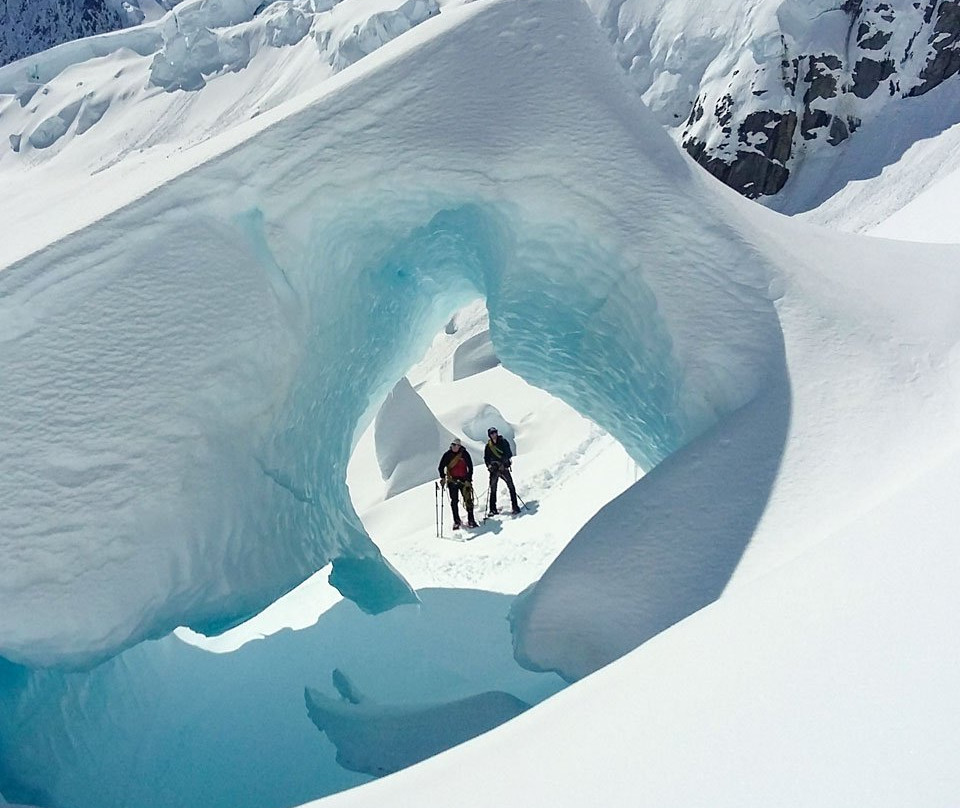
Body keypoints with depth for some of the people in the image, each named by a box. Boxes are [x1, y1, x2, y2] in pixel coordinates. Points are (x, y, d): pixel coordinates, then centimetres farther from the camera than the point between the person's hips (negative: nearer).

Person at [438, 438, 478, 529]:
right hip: (452, 481, 1)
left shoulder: (464, 454, -2)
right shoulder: (447, 455, 1)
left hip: (464, 480, -1)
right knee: (454, 501, 2)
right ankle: (456, 522, 8)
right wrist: (443, 477, -6)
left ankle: (471, 520, 2)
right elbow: (441, 467, 7)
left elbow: (470, 467, 0)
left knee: (468, 500, -4)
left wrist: (469, 479, -8)